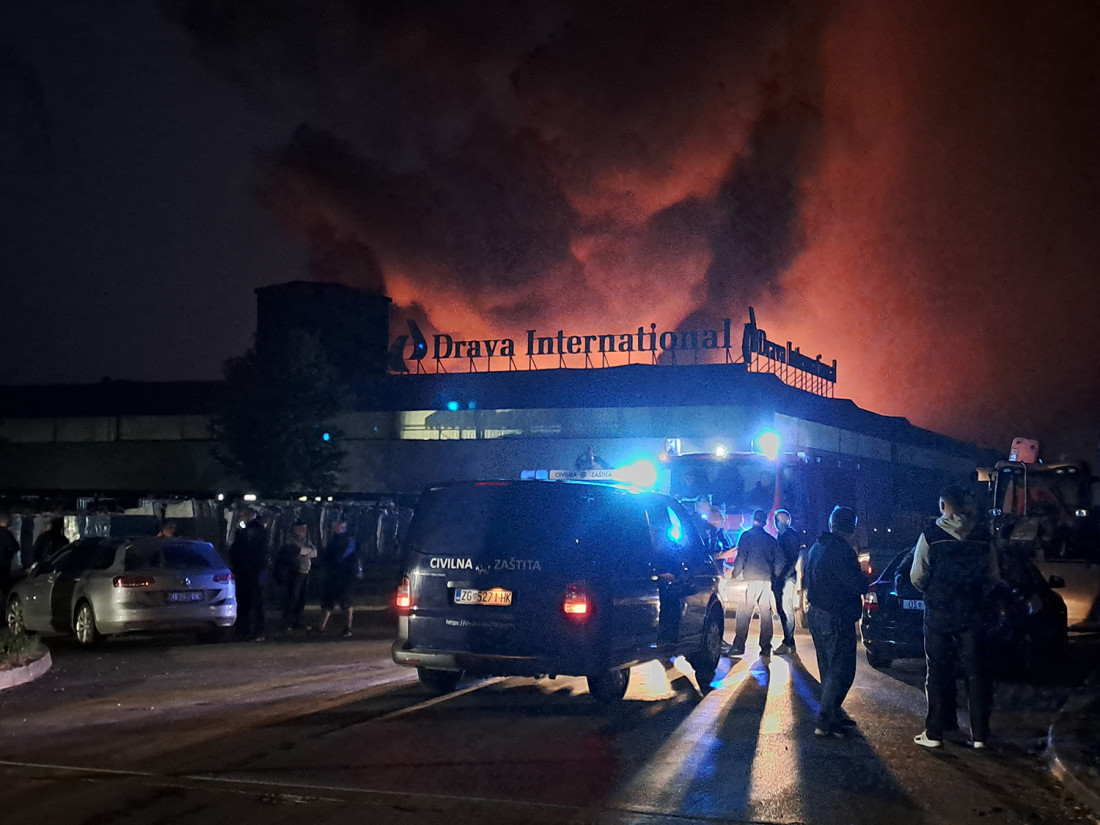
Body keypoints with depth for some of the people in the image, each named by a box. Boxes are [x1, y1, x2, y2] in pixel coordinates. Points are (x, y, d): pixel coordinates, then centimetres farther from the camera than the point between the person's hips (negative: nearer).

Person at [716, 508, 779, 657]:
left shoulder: (747, 535, 1)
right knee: (766, 614, 7)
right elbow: (777, 562, 17)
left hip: (751, 579, -5)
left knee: (744, 614, -5)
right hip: (767, 580, 5)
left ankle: (739, 646, -9)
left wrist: (734, 573, 7)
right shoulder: (771, 539, 16)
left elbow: (740, 557, -5)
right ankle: (766, 647, 6)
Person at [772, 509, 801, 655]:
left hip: (787, 578, -9)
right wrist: (774, 578, 15)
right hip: (778, 579, 9)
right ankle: (788, 642, 15)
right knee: (781, 610, 9)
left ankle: (789, 644, -8)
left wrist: (783, 577, -19)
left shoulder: (791, 536, -7)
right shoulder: (779, 537, 19)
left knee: (787, 610, -9)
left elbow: (794, 559, -14)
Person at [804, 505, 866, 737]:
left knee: (829, 669, 19)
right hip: (836, 618, -9)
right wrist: (862, 577, -1)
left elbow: (806, 580, 20)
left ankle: (834, 714, 27)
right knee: (841, 671, -4)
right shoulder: (842, 551, -20)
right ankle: (825, 722, -5)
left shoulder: (816, 547, 10)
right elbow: (858, 585, -21)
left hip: (816, 613, 9)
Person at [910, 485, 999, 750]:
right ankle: (979, 734, 11)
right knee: (976, 672, 9)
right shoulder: (982, 536, 1)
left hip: (939, 612, -2)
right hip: (973, 613, 3)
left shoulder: (930, 535, -9)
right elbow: (994, 577, 6)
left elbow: (917, 577, -8)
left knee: (938, 673, 6)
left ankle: (934, 733, 9)